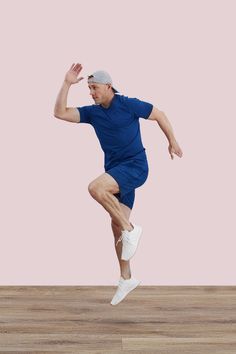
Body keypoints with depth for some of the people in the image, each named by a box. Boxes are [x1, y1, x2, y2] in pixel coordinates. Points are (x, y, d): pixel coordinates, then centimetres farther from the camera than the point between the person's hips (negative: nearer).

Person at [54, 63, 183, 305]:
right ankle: (126, 278, 17)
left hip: (134, 166, -7)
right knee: (116, 227, 6)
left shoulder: (129, 105, -9)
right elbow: (60, 113, -2)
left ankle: (130, 230, -16)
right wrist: (67, 84, -7)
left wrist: (172, 142, 12)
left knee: (95, 188, -31)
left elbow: (159, 115, 4)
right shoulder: (92, 112, 6)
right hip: (116, 171, 7)